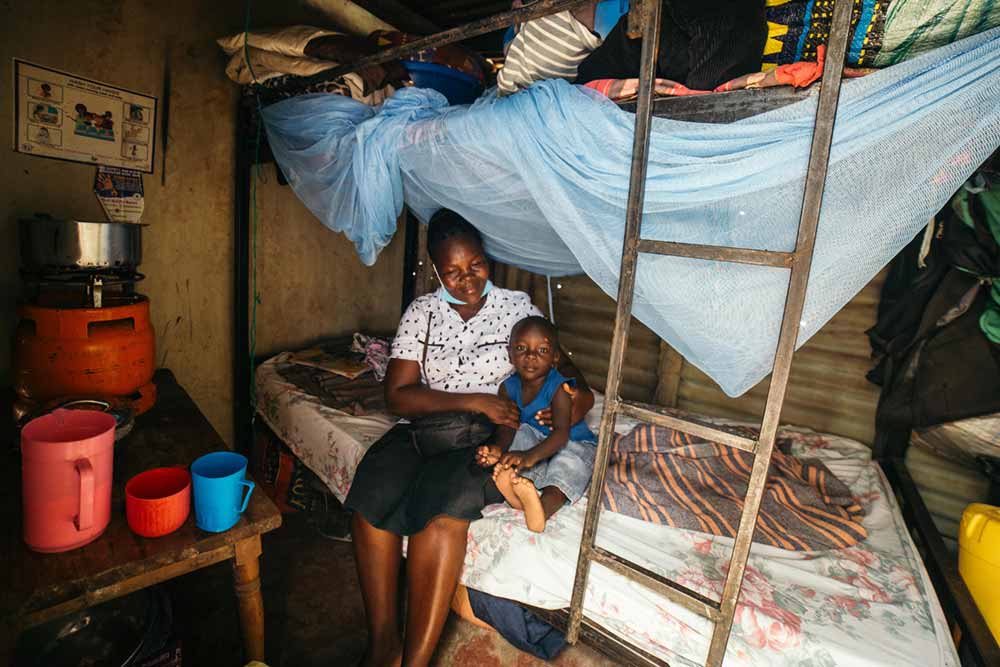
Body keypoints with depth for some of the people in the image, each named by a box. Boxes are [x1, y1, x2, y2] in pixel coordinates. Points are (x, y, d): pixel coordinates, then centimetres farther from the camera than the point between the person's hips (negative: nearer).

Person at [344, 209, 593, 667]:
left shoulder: (517, 305, 4)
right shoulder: (421, 312, 4)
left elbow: (554, 357, 14)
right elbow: (398, 395, -4)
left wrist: (582, 392, -9)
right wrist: (474, 400, -15)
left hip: (485, 437, -2)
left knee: (442, 509, -31)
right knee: (370, 497, -25)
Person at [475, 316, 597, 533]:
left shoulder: (559, 387, -26)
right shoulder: (509, 387, -10)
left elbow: (561, 433, -36)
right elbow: (507, 427, -15)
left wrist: (530, 456, -53)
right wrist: (499, 448, -40)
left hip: (574, 443, -5)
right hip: (537, 439, 5)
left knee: (569, 464, -34)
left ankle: (544, 507, -57)